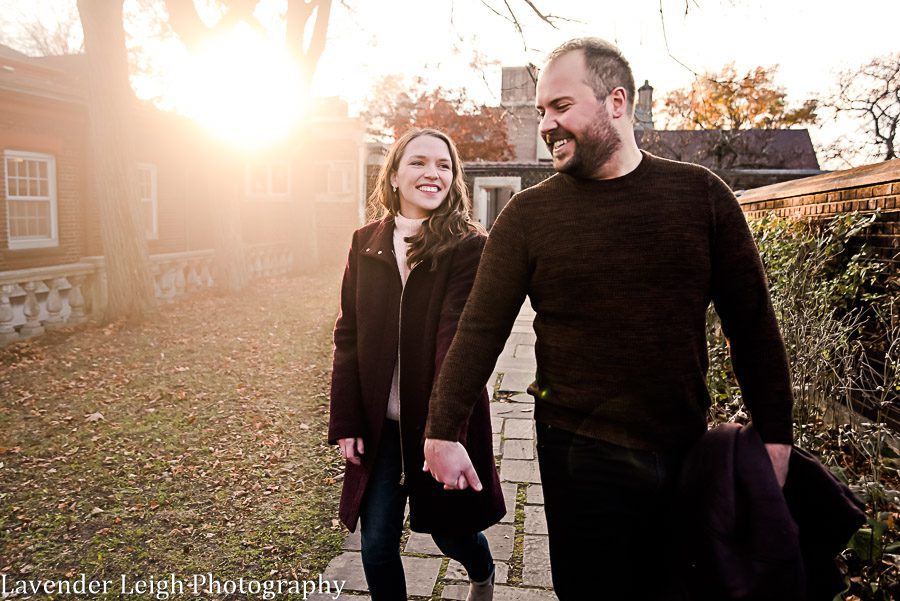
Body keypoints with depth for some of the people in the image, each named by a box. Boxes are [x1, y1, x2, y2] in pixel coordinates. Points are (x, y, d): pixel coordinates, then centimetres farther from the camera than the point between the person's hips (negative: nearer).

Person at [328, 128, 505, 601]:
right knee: (377, 547, 8)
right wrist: (345, 422, -1)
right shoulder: (365, 243, 2)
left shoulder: (469, 247, -10)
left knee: (449, 530, 15)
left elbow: (457, 340, -20)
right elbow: (348, 337, 2)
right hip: (380, 424, 3)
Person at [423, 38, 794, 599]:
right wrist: (444, 433, -9)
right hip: (580, 454, -1)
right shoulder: (528, 214, -4)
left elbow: (753, 323, 2)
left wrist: (775, 437, 0)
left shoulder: (701, 194, -1)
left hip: (687, 448, 2)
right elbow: (481, 330, -6)